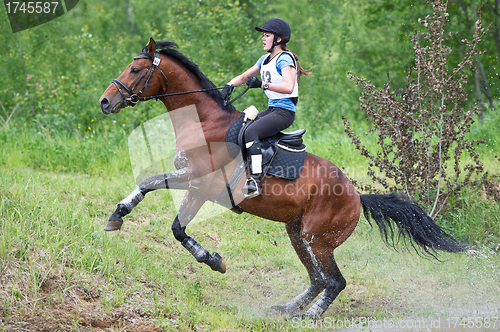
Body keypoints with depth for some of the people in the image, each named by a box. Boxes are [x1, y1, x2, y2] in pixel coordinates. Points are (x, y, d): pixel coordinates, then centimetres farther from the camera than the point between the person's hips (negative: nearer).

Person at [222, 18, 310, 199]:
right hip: (272, 109, 10)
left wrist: (262, 84, -33)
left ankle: (255, 182, -36)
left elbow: (288, 87, -26)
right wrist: (229, 86, 2)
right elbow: (244, 77, 22)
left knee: (251, 132, -29)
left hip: (284, 112, -10)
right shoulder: (265, 60, 17)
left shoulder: (284, 59, -11)